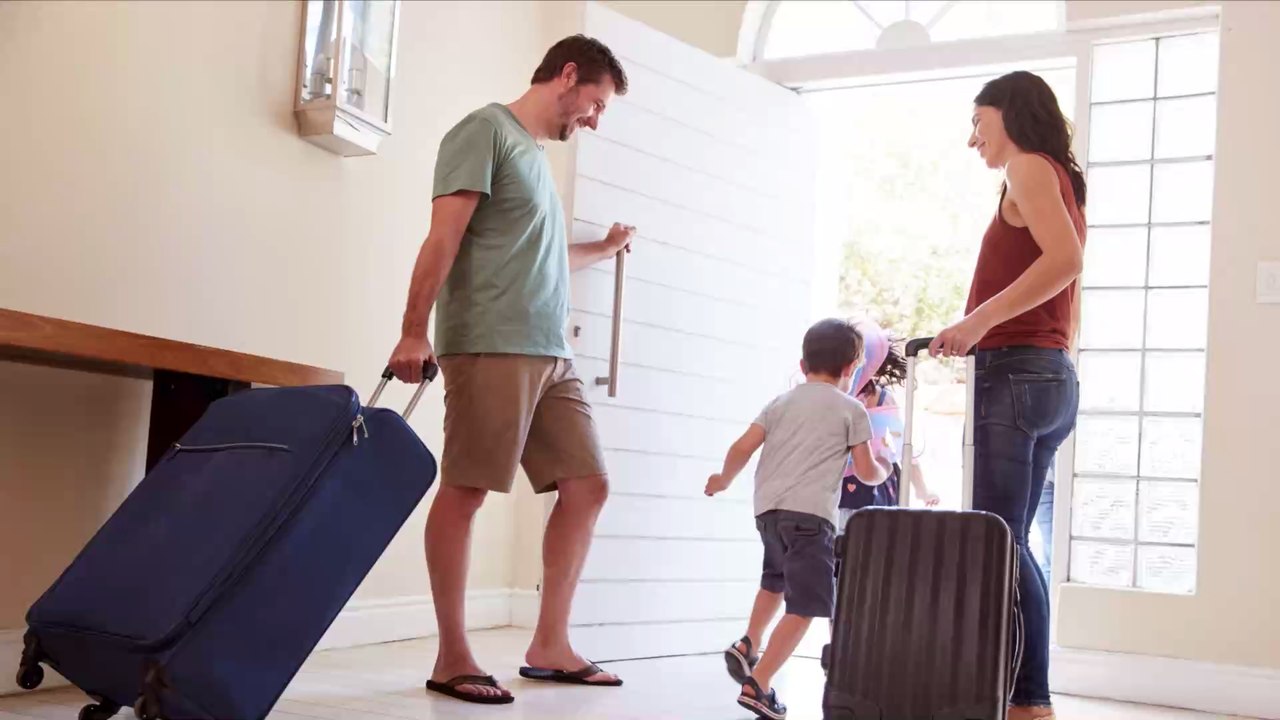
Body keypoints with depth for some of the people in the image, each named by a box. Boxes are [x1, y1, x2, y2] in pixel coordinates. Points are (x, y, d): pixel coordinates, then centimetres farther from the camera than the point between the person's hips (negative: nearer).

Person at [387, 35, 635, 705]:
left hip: (551, 354, 9)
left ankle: (549, 645, 12)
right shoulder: (486, 130, 0)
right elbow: (444, 237, -10)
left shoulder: (534, 153, 25)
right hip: (489, 346, -9)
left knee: (587, 484, 5)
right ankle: (452, 659, 0)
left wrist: (603, 249, 53)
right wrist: (414, 331, -18)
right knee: (464, 489, -6)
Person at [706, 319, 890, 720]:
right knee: (804, 605, -5)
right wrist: (883, 472, 29)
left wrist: (724, 479, 26)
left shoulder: (782, 402, 18)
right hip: (810, 513, -6)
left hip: (768, 508, 6)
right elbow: (866, 472, 6)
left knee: (777, 578, 33)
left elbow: (743, 447, 8)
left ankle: (748, 646, 23)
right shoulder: (851, 409, 7)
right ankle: (757, 685, -13)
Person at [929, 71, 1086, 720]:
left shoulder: (1028, 166, -3)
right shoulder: (1062, 183, 24)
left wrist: (979, 320, -22)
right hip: (1052, 379, 9)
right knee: (1008, 542, 9)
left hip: (1013, 373, -9)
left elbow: (1065, 259, -21)